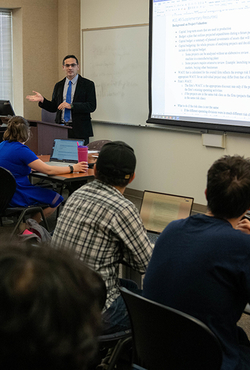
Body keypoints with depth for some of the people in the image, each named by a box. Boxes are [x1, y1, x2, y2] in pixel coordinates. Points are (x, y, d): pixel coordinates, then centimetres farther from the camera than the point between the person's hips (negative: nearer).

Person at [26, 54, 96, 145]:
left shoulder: (88, 84, 1)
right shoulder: (58, 85, 15)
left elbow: (92, 106, -9)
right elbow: (54, 107, 17)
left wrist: (71, 106, -17)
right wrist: (42, 100, -1)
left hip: (79, 130, -3)